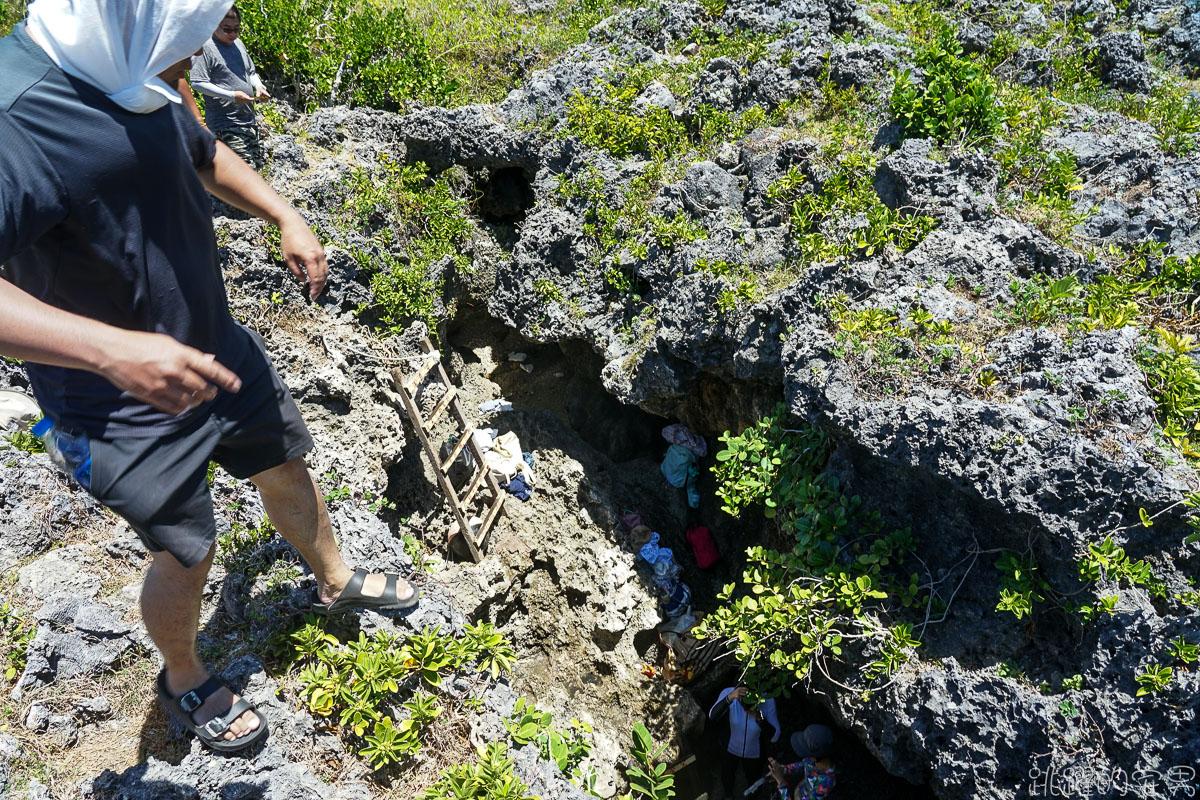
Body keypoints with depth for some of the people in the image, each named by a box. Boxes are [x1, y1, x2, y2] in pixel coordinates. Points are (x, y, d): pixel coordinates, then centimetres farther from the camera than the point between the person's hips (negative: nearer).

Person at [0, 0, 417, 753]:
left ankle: (337, 581, 49)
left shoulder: (135, 79, -2)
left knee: (285, 462, 21)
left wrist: (287, 217, 4)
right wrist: (113, 349, -49)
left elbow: (204, 152, 18)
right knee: (187, 552, 7)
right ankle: (183, 679, 40)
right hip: (127, 404, -8)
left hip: (211, 345, 8)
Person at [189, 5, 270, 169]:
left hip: (249, 118, 9)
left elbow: (251, 72, 28)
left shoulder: (238, 43, 15)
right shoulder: (205, 48, -9)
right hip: (225, 123, -8)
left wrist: (259, 87, 5)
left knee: (257, 164, 11)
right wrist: (232, 96, -20)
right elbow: (198, 83, -14)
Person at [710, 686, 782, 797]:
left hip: (754, 753, 0)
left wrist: (759, 718, -41)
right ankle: (728, 795, 61)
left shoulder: (768, 701, -31)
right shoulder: (730, 693, -33)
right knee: (726, 778, 27)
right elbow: (712, 716, -48)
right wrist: (730, 697, -62)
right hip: (730, 749, 0)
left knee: (753, 781, 27)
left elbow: (774, 736, -26)